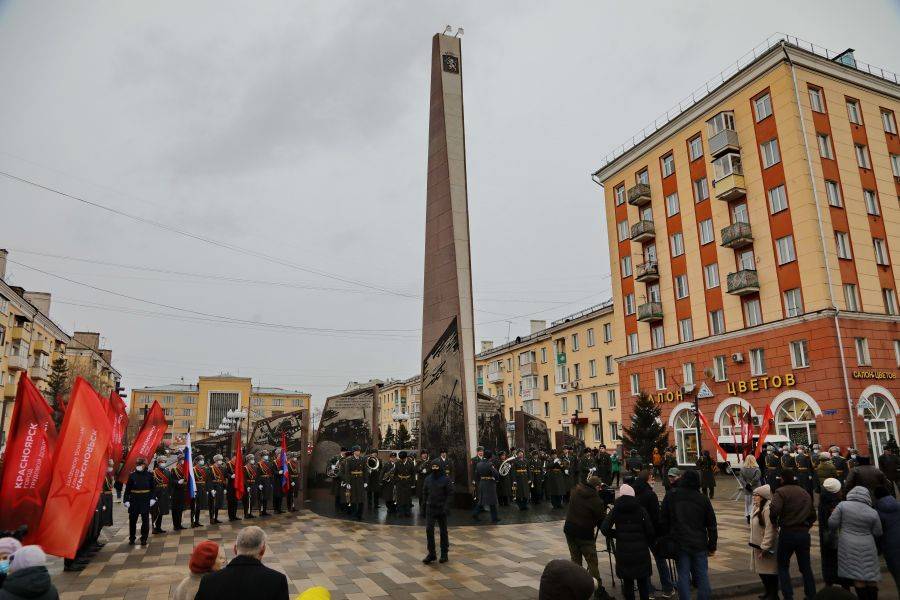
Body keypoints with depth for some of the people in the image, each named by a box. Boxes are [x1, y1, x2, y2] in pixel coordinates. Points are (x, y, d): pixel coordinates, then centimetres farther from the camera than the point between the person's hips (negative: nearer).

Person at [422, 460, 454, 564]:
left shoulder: (446, 479, -7)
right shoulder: (428, 479, 4)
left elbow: (450, 494, -7)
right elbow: (425, 492, 12)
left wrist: (446, 506, -16)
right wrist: (425, 504, 6)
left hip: (441, 508, -3)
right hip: (430, 508, 3)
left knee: (443, 531, 8)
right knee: (429, 530, -5)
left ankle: (444, 554, 19)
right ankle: (431, 554, 4)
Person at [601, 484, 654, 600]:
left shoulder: (615, 510, 0)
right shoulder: (641, 510, -2)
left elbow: (604, 529, -7)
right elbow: (650, 531, -5)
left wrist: (617, 535, 7)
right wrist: (648, 543, 12)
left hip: (623, 551, 0)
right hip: (641, 551, 0)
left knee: (627, 582, 10)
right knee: (643, 582, 12)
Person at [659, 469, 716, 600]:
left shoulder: (671, 496, -1)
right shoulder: (703, 499, 0)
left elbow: (663, 521, 1)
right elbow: (712, 525, 4)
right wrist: (712, 546, 12)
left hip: (679, 544, -1)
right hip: (700, 545, 1)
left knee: (683, 576, 4)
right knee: (702, 576, 12)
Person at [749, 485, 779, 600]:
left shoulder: (768, 509, -23)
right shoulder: (758, 508, 9)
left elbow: (770, 530, -25)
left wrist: (765, 548, -23)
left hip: (767, 547, -10)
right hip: (758, 546, 10)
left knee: (769, 571, 2)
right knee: (762, 571, 19)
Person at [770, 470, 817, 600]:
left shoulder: (781, 492, -10)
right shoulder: (805, 493, 11)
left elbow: (774, 510, -24)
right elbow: (813, 515, 14)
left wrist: (775, 523, -6)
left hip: (787, 533, -5)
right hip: (804, 533, 5)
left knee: (783, 566, 9)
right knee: (806, 567, 16)